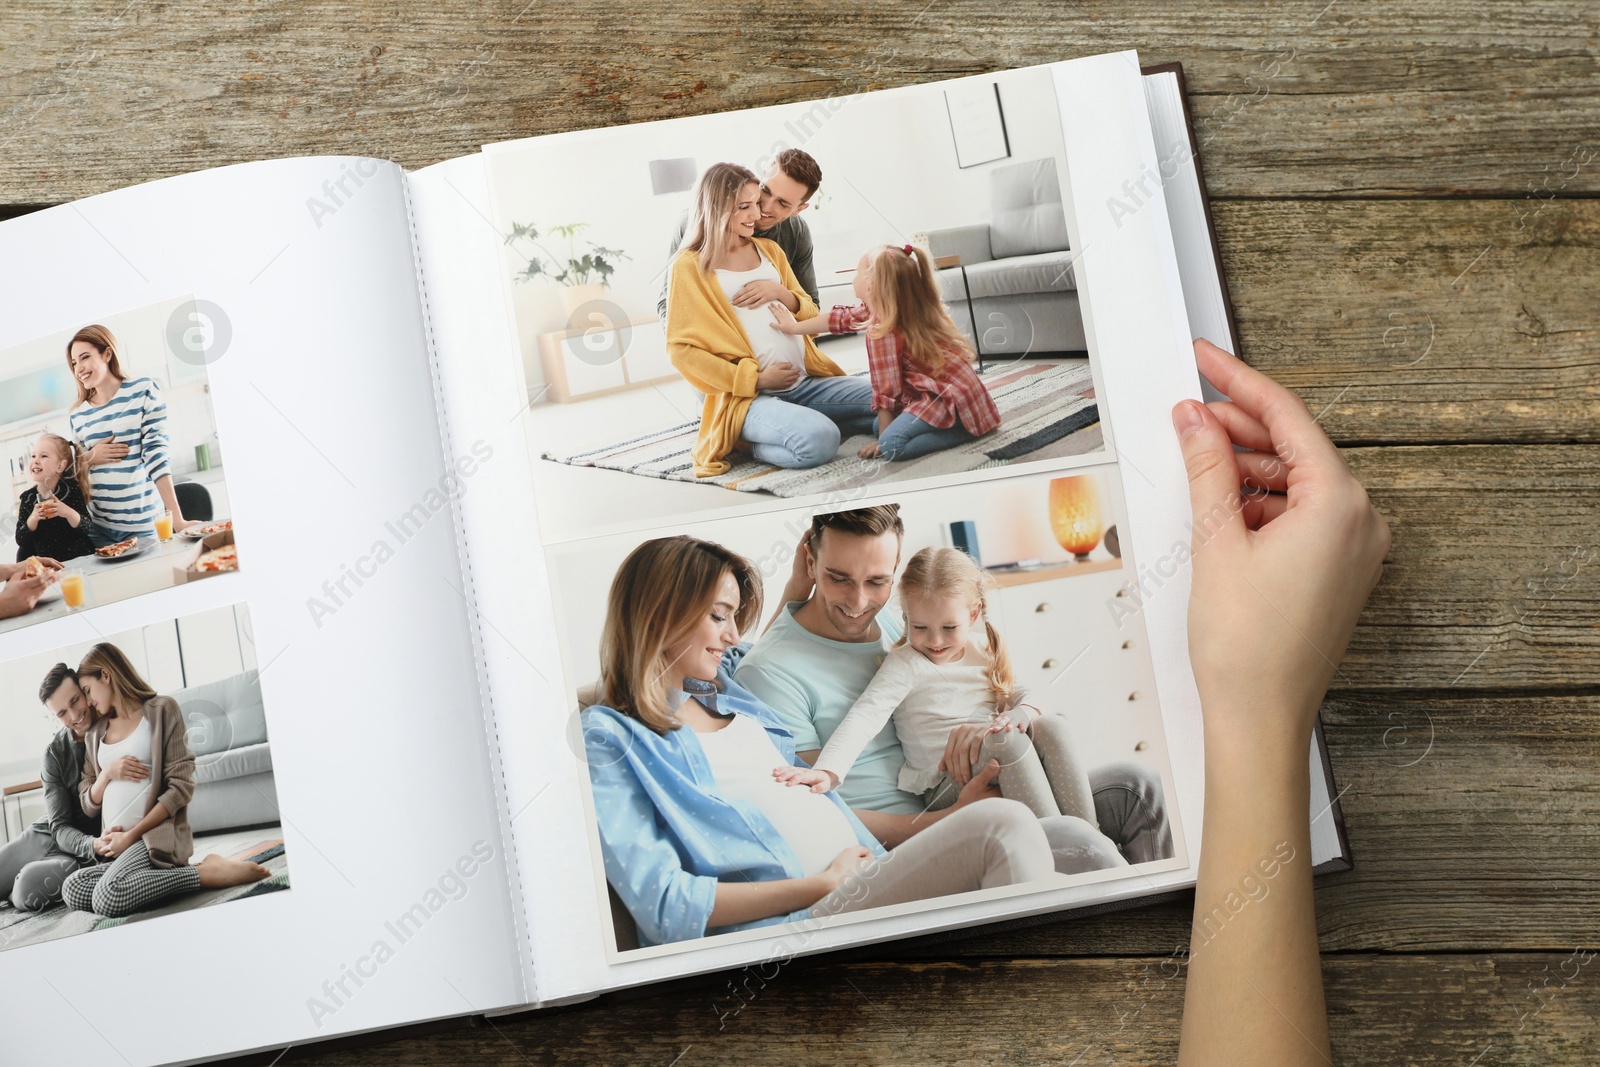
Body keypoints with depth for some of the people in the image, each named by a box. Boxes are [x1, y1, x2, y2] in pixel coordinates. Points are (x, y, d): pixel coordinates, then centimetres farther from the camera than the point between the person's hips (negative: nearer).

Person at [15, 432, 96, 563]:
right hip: (48, 565, 3)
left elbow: (87, 528, -11)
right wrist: (32, 520, -19)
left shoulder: (71, 489, -6)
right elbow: (21, 541, -2)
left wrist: (69, 513, -28)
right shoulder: (27, 497, 0)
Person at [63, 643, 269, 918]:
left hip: (157, 836, -6)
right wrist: (107, 773, -2)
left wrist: (132, 835, -12)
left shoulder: (161, 710, 4)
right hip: (114, 845, 6)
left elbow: (181, 786, -5)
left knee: (108, 899, -34)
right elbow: (88, 805, 19)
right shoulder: (95, 734, 21)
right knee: (73, 889, -27)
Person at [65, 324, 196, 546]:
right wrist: (91, 457, -7)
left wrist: (177, 518, -17)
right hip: (98, 525, 3)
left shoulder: (144, 391, -4)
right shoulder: (76, 414, 7)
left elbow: (156, 454, -10)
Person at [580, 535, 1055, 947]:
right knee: (1004, 826, -26)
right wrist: (821, 886, -11)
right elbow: (664, 907, -11)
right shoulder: (607, 739, 1)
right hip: (798, 922, -9)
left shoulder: (728, 695, 25)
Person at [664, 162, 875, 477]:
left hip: (805, 381, 6)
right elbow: (681, 348, -6)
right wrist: (756, 379, -12)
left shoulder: (769, 250, 16)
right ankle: (753, 441, -5)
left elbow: (809, 312, 20)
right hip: (748, 396, -6)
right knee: (818, 441, -33)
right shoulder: (690, 267, -1)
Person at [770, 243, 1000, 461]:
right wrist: (794, 327, 34)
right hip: (948, 388, 10)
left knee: (892, 444, -25)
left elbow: (887, 387, -16)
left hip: (951, 398, -10)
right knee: (880, 426, 17)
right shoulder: (882, 308, 7)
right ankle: (951, 424, 7)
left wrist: (884, 439, -6)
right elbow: (844, 318, 24)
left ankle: (961, 429, -15)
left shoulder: (882, 331, -20)